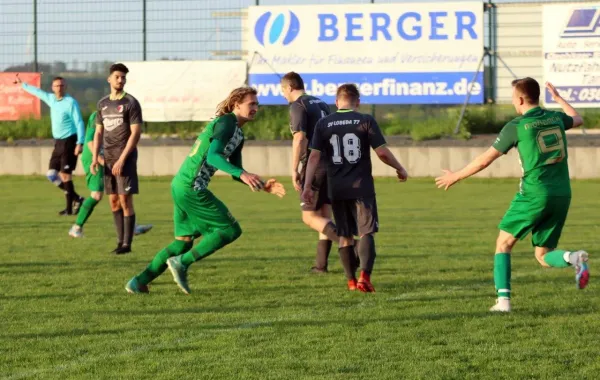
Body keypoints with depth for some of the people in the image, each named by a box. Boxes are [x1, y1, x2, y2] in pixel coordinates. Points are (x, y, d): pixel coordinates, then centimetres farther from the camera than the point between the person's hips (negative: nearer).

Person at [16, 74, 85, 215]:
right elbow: (38, 92, 29)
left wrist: (79, 143, -22)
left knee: (65, 174, -10)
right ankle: (76, 199, 13)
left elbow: (79, 123, -14)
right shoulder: (51, 99, 10)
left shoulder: (71, 102, -11)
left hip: (69, 141, -8)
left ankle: (70, 207, -3)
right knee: (51, 174, 5)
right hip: (58, 142, 8)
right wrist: (22, 84, 41)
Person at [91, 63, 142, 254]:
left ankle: (127, 243, -3)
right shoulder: (103, 104, 13)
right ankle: (120, 240, 12)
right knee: (114, 201, 6)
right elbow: (98, 132, 17)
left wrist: (122, 159, -15)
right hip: (108, 158, 6)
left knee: (125, 200, -7)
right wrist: (94, 158, 5)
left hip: (125, 158, -6)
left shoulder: (131, 103, -5)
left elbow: (136, 133, -10)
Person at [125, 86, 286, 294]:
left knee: (184, 240, 16)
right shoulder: (226, 123, -11)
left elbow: (235, 172, 24)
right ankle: (182, 263, -5)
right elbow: (212, 156, -25)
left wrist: (263, 186, 13)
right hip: (191, 188, -10)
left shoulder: (238, 134, 20)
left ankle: (140, 282, 14)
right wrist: (242, 174, -36)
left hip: (181, 186, 10)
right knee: (230, 230, -5)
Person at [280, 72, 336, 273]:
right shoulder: (322, 104, 18)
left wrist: (294, 170, -17)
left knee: (309, 217, -3)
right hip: (331, 165, 8)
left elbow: (300, 138, -18)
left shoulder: (298, 106, -7)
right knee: (324, 215, 12)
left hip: (314, 167, -8)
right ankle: (321, 264, 12)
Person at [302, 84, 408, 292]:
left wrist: (307, 186, 1)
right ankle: (364, 275, -21)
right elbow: (382, 152, -6)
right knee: (366, 232, -2)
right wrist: (400, 169, 10)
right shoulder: (366, 121, -4)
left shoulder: (323, 124, 3)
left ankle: (351, 281, 15)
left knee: (345, 235, 13)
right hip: (362, 187, -3)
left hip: (336, 189, 3)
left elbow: (314, 156, -1)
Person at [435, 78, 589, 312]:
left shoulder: (516, 127, -6)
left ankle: (503, 299, -1)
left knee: (504, 244, 11)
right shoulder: (555, 118, 9)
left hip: (534, 194, -5)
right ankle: (572, 258, -21)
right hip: (562, 195, 5)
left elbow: (484, 161, 0)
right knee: (543, 256, 12)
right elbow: (577, 119, 35)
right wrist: (558, 98, 49)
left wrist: (455, 177, 13)